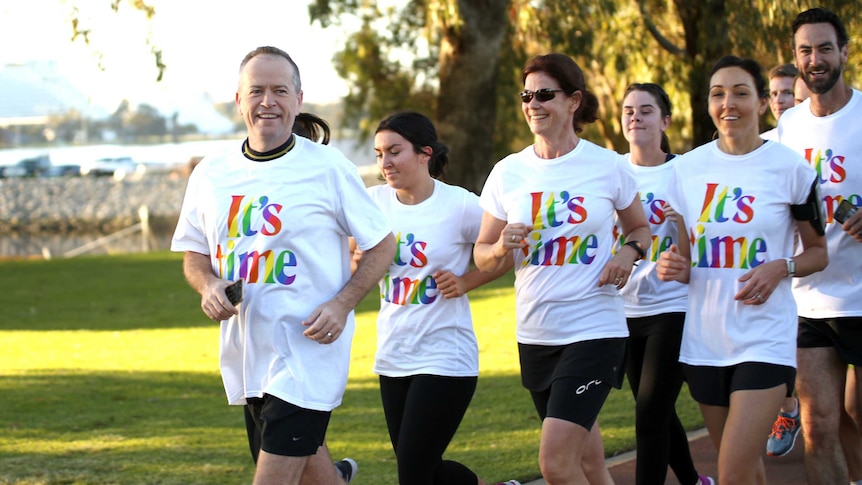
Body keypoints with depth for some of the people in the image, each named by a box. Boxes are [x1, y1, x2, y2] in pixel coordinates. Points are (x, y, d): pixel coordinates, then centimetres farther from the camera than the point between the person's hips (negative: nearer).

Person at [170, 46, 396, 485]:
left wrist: (341, 304, -13)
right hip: (245, 352, 5)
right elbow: (194, 254, 17)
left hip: (309, 350, -5)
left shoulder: (327, 167, -6)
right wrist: (208, 286, -5)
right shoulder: (210, 175, 6)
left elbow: (382, 245, 0)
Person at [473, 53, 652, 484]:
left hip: (594, 330, -4)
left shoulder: (608, 166, -3)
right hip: (535, 335, 4)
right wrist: (503, 248, -14)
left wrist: (629, 253, -9)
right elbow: (482, 255, 9)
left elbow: (640, 228, 13)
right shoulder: (508, 173, 4)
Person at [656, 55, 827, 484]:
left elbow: (818, 252, 5)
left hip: (764, 339, -4)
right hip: (704, 339, 4)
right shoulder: (688, 168, 5)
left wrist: (782, 268, -15)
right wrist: (673, 268, -9)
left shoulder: (789, 168, -5)